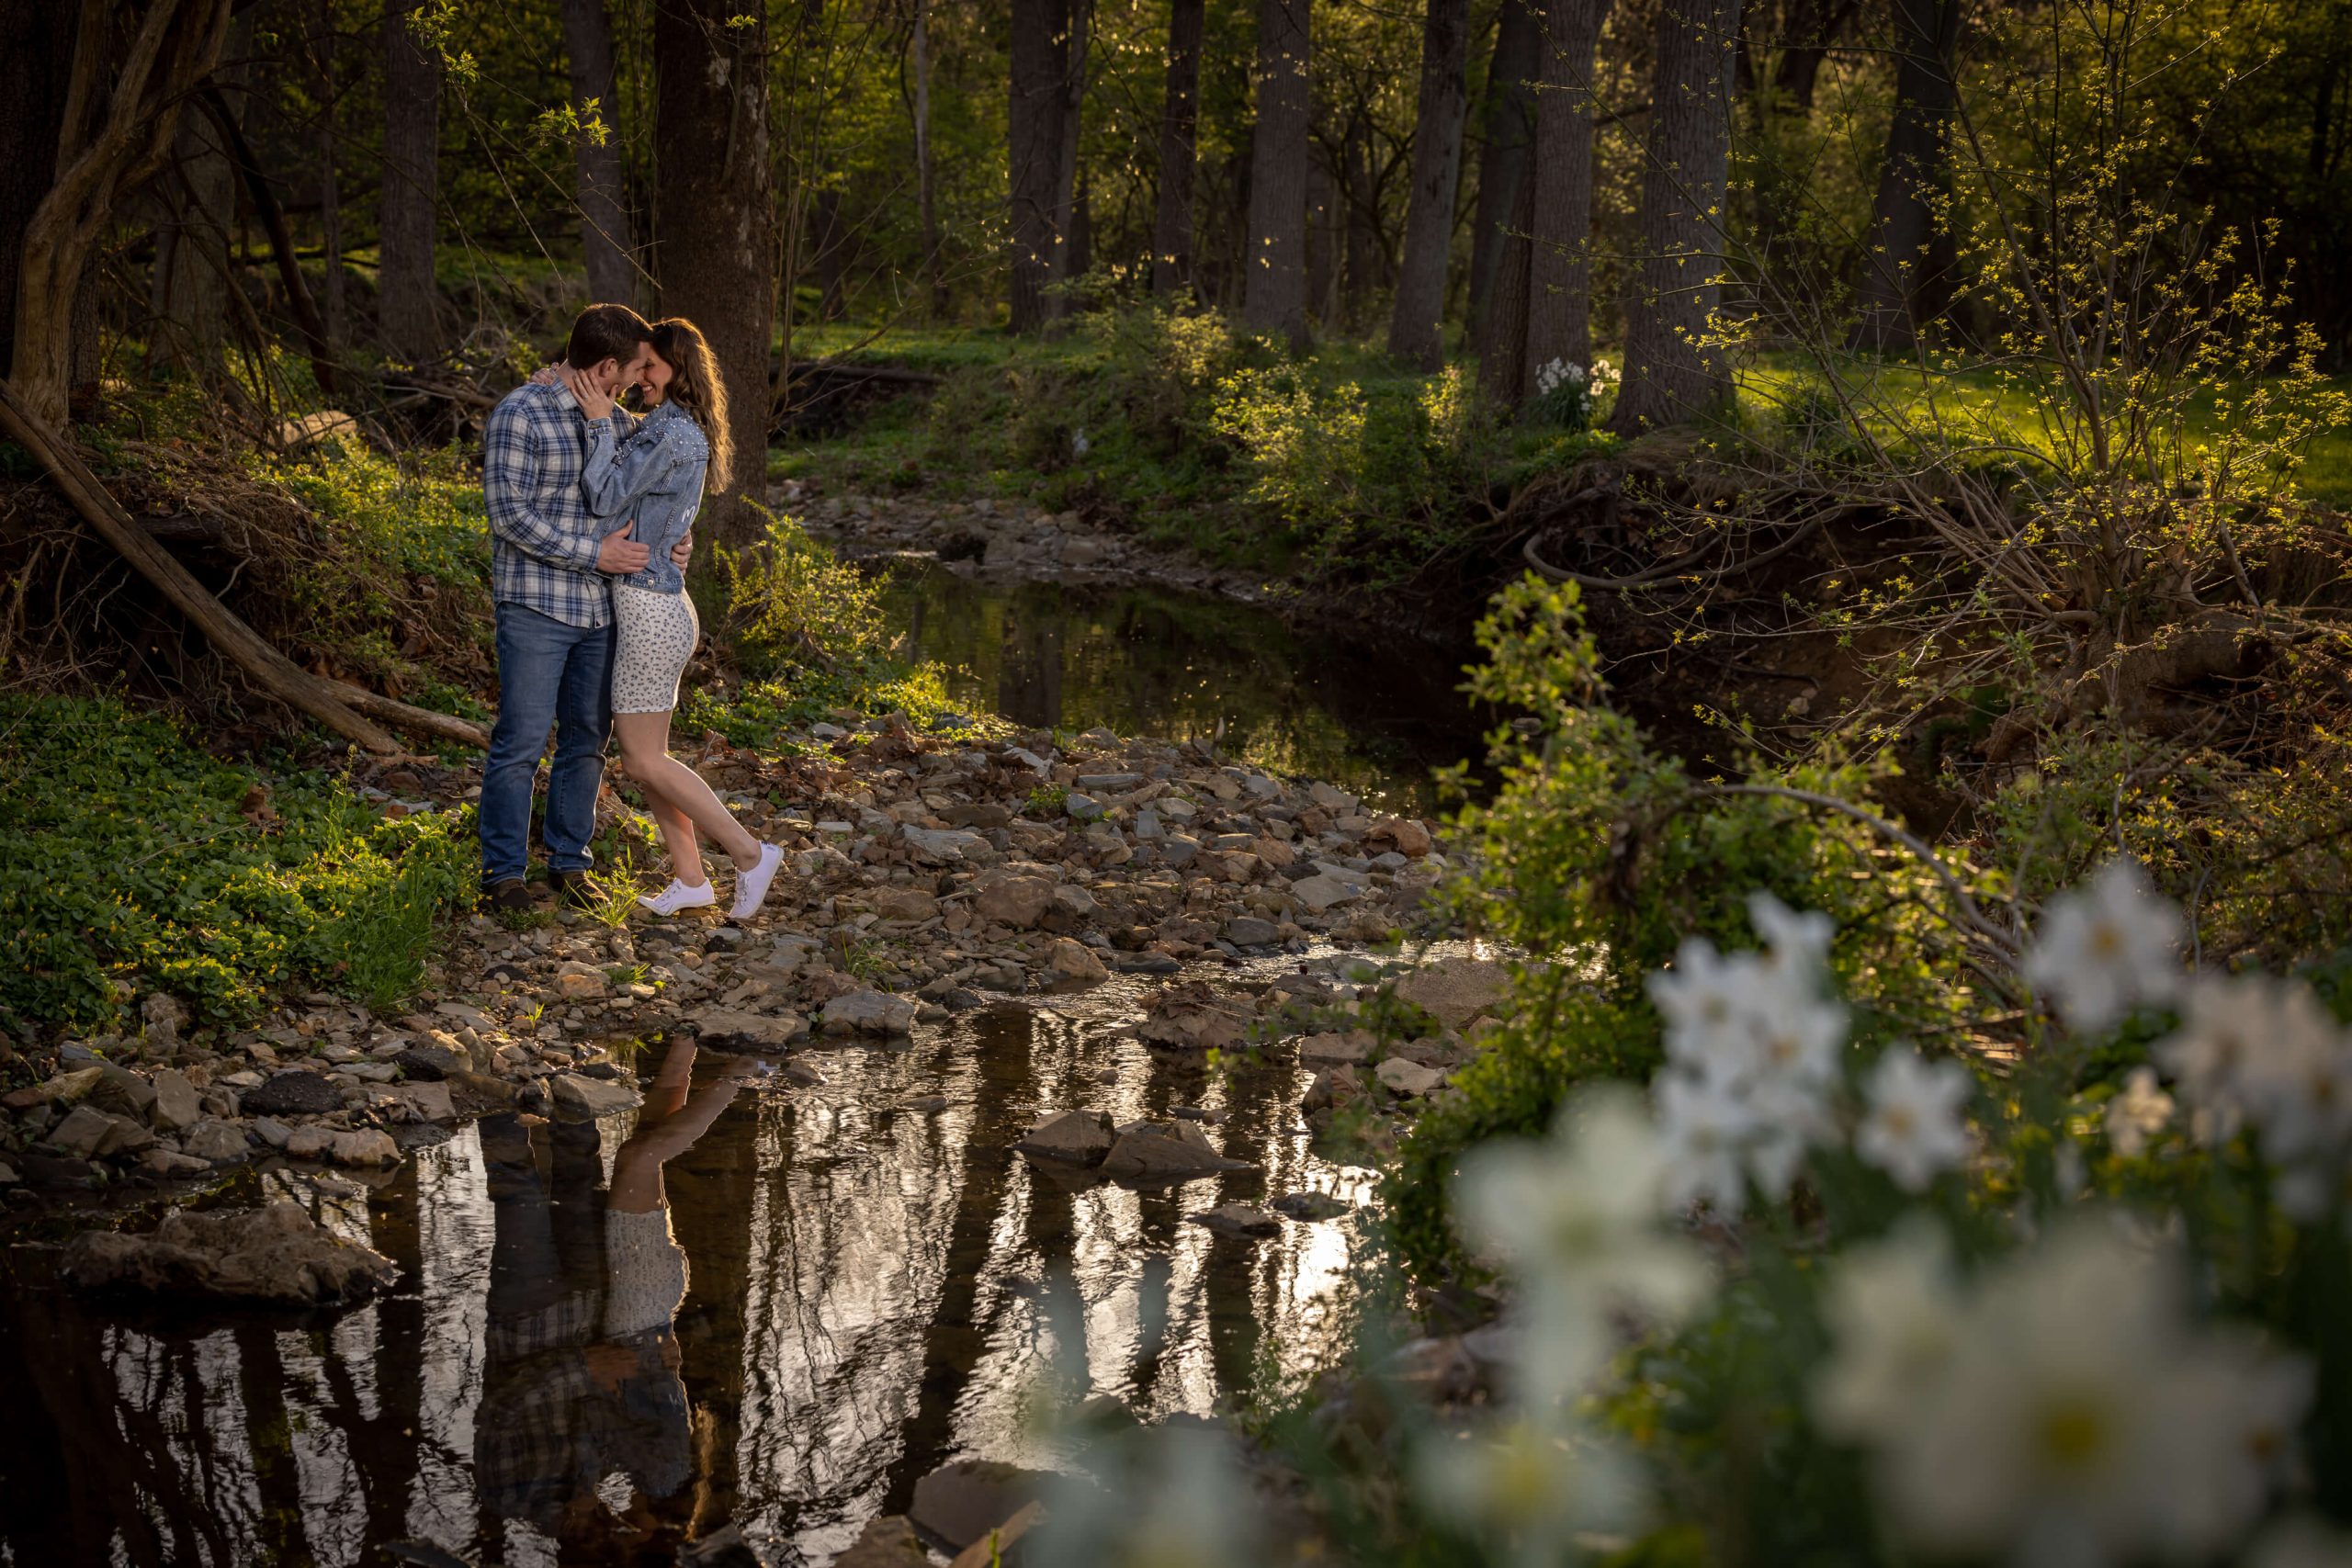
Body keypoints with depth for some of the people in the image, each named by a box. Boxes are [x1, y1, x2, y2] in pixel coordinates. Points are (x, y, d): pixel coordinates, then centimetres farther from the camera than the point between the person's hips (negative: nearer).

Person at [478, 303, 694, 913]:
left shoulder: (617, 421, 9)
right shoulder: (520, 415, -12)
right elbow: (509, 514, -18)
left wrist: (678, 537, 0)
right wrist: (594, 554, -19)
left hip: (601, 608, 7)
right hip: (536, 607, -7)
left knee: (588, 739, 10)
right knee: (521, 741, -4)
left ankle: (569, 861, 21)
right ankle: (503, 872, 6)